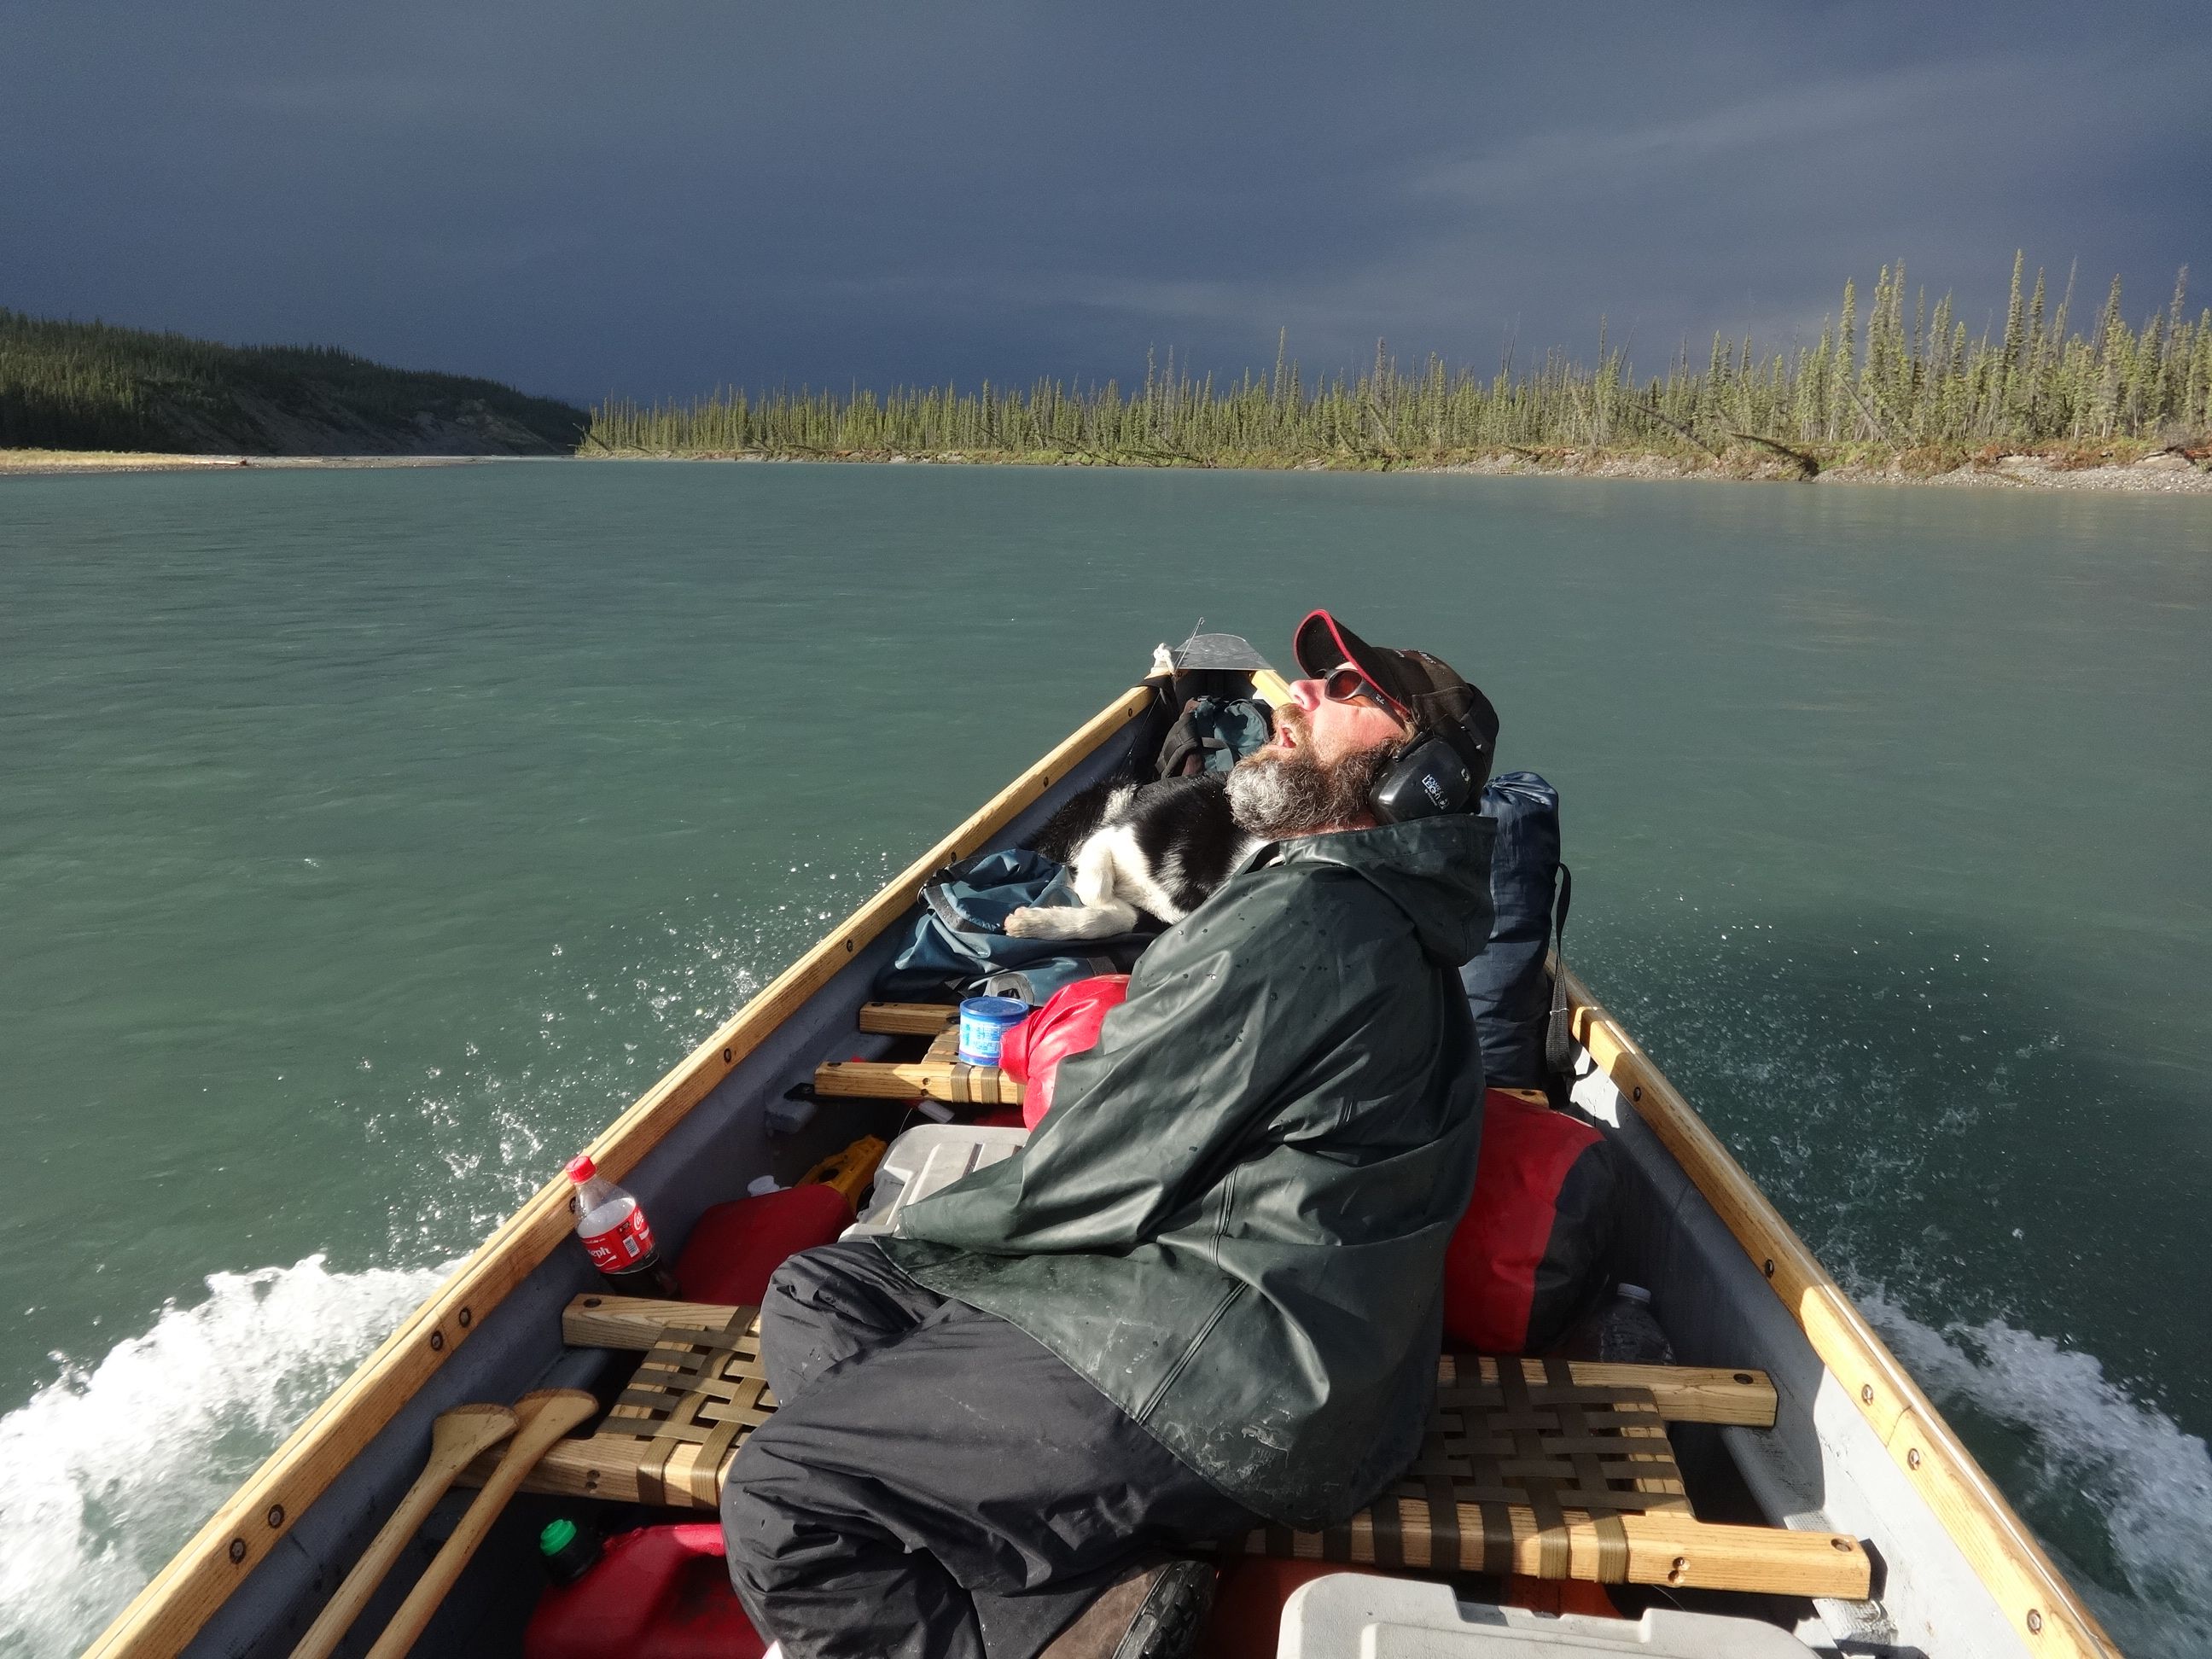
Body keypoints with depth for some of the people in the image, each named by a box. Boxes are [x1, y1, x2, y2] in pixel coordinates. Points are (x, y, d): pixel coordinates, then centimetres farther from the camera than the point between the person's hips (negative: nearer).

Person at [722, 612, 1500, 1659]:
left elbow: (1091, 1176, -15)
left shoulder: (1297, 922, -17)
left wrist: (915, 1225, 4)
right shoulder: (1391, 922, 15)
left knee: (775, 1507, -13)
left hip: (1216, 1375, -11)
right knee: (812, 1295, 12)